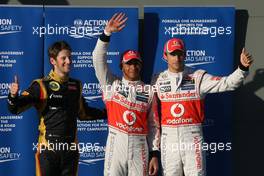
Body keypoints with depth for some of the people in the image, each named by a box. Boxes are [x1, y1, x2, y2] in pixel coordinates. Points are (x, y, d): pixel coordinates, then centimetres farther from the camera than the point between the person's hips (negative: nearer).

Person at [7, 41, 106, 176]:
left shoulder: (76, 85, 10)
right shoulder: (41, 85, -5)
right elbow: (15, 109, -11)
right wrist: (13, 96, -31)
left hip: (71, 148, 5)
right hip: (48, 148, -5)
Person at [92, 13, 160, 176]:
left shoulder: (148, 90, 9)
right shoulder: (112, 84, 8)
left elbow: (153, 124, 8)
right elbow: (99, 59, -3)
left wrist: (154, 154, 3)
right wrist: (107, 32, -13)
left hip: (139, 146, 1)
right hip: (116, 143, -1)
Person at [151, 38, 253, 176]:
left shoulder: (198, 77, -1)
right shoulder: (158, 80, 7)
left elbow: (226, 83, -13)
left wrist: (243, 67, -28)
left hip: (192, 136, -2)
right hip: (168, 137, 2)